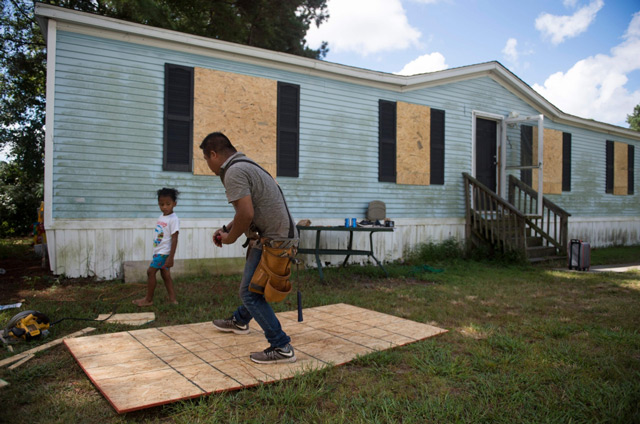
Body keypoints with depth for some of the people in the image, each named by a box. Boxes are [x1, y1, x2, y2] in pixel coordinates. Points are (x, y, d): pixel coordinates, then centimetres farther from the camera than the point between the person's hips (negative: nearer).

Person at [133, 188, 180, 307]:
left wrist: (171, 257, -22)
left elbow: (174, 239, -19)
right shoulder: (161, 217, 10)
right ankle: (172, 299, 13)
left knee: (151, 271, -5)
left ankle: (148, 299, 7)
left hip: (164, 252, -8)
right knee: (165, 274, 9)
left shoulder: (173, 219, -16)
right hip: (158, 251, 8)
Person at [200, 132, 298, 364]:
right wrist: (226, 228, 20)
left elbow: (246, 214, -26)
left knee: (250, 293, -4)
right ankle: (239, 321, 50)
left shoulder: (234, 172, -16)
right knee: (255, 284, 28)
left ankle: (281, 347, -2)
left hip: (273, 240, -11)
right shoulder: (245, 165, 17)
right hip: (281, 234, 11)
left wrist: (231, 238, -9)